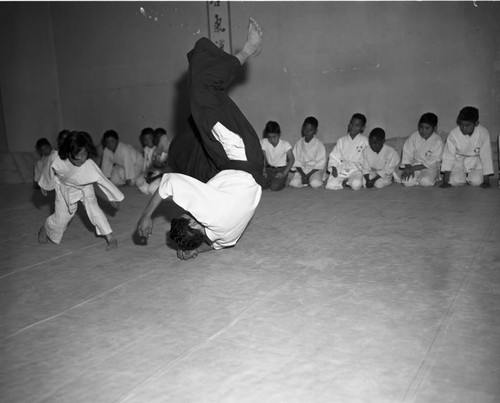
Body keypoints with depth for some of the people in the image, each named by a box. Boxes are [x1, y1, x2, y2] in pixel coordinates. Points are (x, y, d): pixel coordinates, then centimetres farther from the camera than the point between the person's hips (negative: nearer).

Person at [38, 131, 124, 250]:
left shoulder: (89, 166, -39)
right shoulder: (57, 160, -35)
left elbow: (102, 180, -24)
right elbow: (50, 173, -11)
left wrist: (113, 197, -12)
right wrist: (44, 185, 8)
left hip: (84, 188, 0)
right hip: (65, 189, 0)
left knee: (93, 208, -18)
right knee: (61, 216, 6)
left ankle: (110, 237, -5)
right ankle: (45, 229, 42)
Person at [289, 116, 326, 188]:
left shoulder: (319, 144, -7)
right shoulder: (298, 144, 1)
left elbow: (320, 164, -9)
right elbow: (296, 162, 0)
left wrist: (308, 175, -16)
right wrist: (302, 174, -15)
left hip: (315, 170, -2)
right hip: (302, 169, 2)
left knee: (315, 184, -31)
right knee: (293, 183, -25)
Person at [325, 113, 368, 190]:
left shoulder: (365, 141, 5)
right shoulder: (342, 140, 11)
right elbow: (334, 156, 10)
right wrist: (333, 168, -6)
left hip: (356, 169, -2)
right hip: (341, 169, 2)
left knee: (356, 185, -33)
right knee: (330, 185, -22)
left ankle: (349, 182, -1)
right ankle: (343, 181, 5)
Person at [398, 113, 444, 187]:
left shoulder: (438, 141, -13)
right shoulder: (414, 136, -3)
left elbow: (432, 162, -16)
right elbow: (407, 153, -2)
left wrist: (413, 168, -20)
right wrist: (408, 168, -20)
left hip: (429, 168, -2)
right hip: (414, 164, 2)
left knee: (426, 181, -34)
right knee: (407, 181, -27)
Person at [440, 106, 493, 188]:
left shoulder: (483, 134, -22)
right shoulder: (453, 134, -22)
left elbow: (486, 157, -15)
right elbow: (448, 157, -16)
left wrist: (486, 180, -14)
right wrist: (445, 181, -20)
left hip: (476, 163, 0)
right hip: (458, 161, 0)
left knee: (476, 181, -22)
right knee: (454, 181, -22)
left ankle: (469, 177, 15)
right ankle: (463, 176, 15)